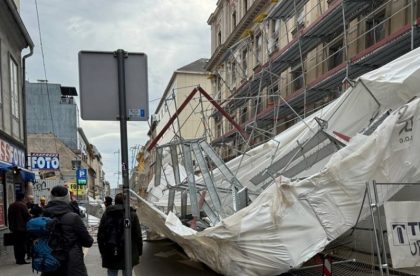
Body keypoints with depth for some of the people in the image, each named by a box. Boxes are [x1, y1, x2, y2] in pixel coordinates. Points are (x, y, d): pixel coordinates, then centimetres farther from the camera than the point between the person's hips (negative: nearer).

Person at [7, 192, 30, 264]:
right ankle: (21, 259, -3)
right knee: (22, 244, -2)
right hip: (22, 228, -7)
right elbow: (27, 216, -13)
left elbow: (9, 217, 14)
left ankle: (17, 259, 16)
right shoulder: (23, 205, -12)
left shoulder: (11, 205, 8)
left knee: (16, 244, 11)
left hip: (14, 228, 7)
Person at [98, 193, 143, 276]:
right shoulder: (132, 214, -3)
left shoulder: (106, 214, 3)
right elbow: (138, 235, -3)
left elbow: (100, 235, 6)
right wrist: (139, 252, 7)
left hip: (110, 255, 2)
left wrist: (102, 252, 14)